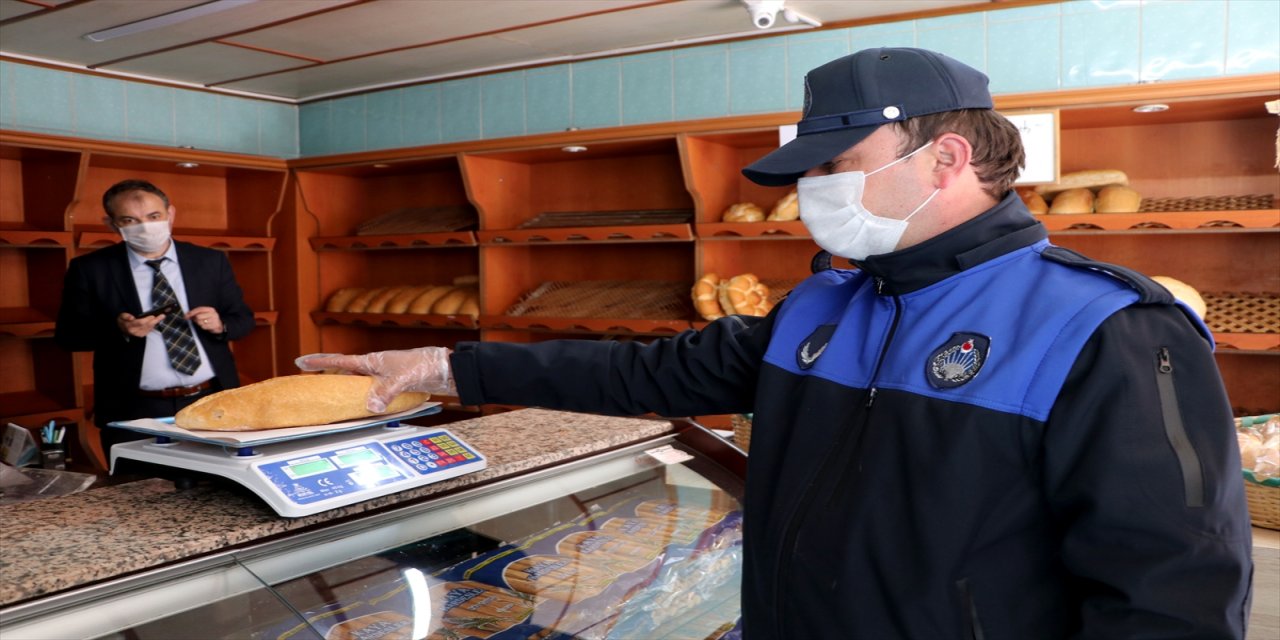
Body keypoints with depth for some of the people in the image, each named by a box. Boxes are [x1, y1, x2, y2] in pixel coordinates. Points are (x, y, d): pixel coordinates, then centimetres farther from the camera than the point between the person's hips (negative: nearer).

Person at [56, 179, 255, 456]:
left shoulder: (211, 261, 4)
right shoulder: (90, 269, 0)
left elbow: (243, 318, 9)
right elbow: (67, 335, 0)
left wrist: (220, 325, -14)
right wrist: (118, 329, -19)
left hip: (213, 403, 2)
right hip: (135, 412, -1)